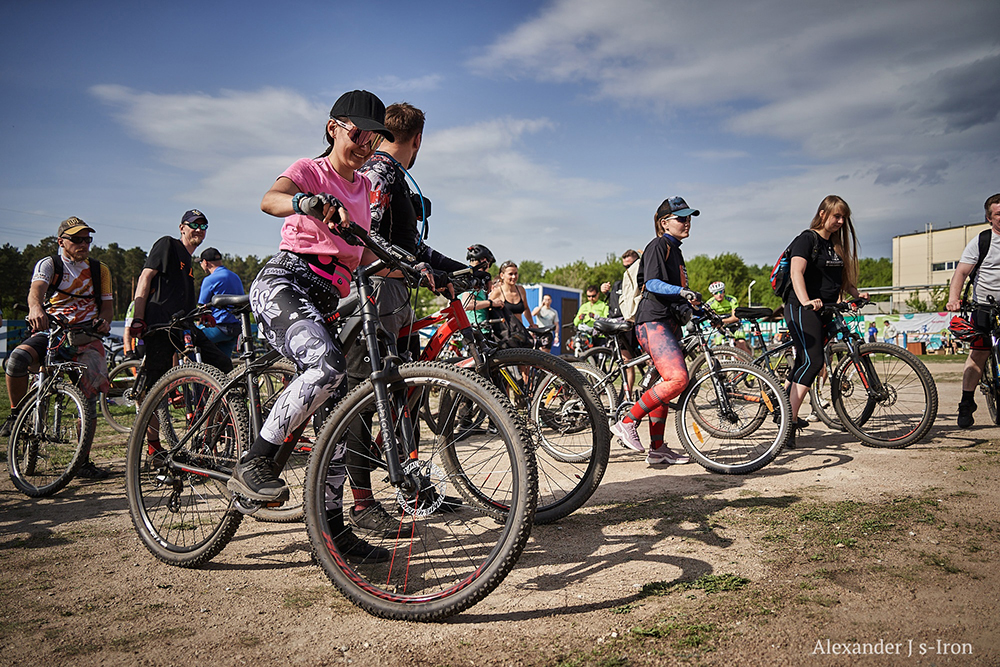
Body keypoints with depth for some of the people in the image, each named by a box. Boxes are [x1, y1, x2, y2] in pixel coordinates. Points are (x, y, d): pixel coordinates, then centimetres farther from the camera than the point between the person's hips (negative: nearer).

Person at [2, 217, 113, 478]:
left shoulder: (100, 270, 12)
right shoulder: (49, 264, 3)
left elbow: (107, 304, 12)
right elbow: (37, 288, -18)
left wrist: (104, 319, -14)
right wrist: (35, 307, -43)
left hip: (87, 336, 1)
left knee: (88, 397, -10)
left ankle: (83, 461, 1)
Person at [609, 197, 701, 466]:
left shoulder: (675, 250, 23)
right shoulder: (658, 245, -5)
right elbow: (652, 283, -19)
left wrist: (685, 307, 16)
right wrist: (681, 291, -32)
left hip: (668, 323, 10)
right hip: (653, 322, -10)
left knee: (664, 383, 8)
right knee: (678, 378, -22)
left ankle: (658, 449, 12)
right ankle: (627, 422, -13)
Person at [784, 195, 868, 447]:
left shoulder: (836, 244, 18)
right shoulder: (807, 239, -7)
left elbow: (842, 278, 23)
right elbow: (796, 272, -22)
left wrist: (857, 293, 3)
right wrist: (806, 301, -38)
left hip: (825, 311, 9)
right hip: (803, 309, -9)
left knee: (804, 363, 12)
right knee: (812, 362, -21)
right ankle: (789, 423, -22)